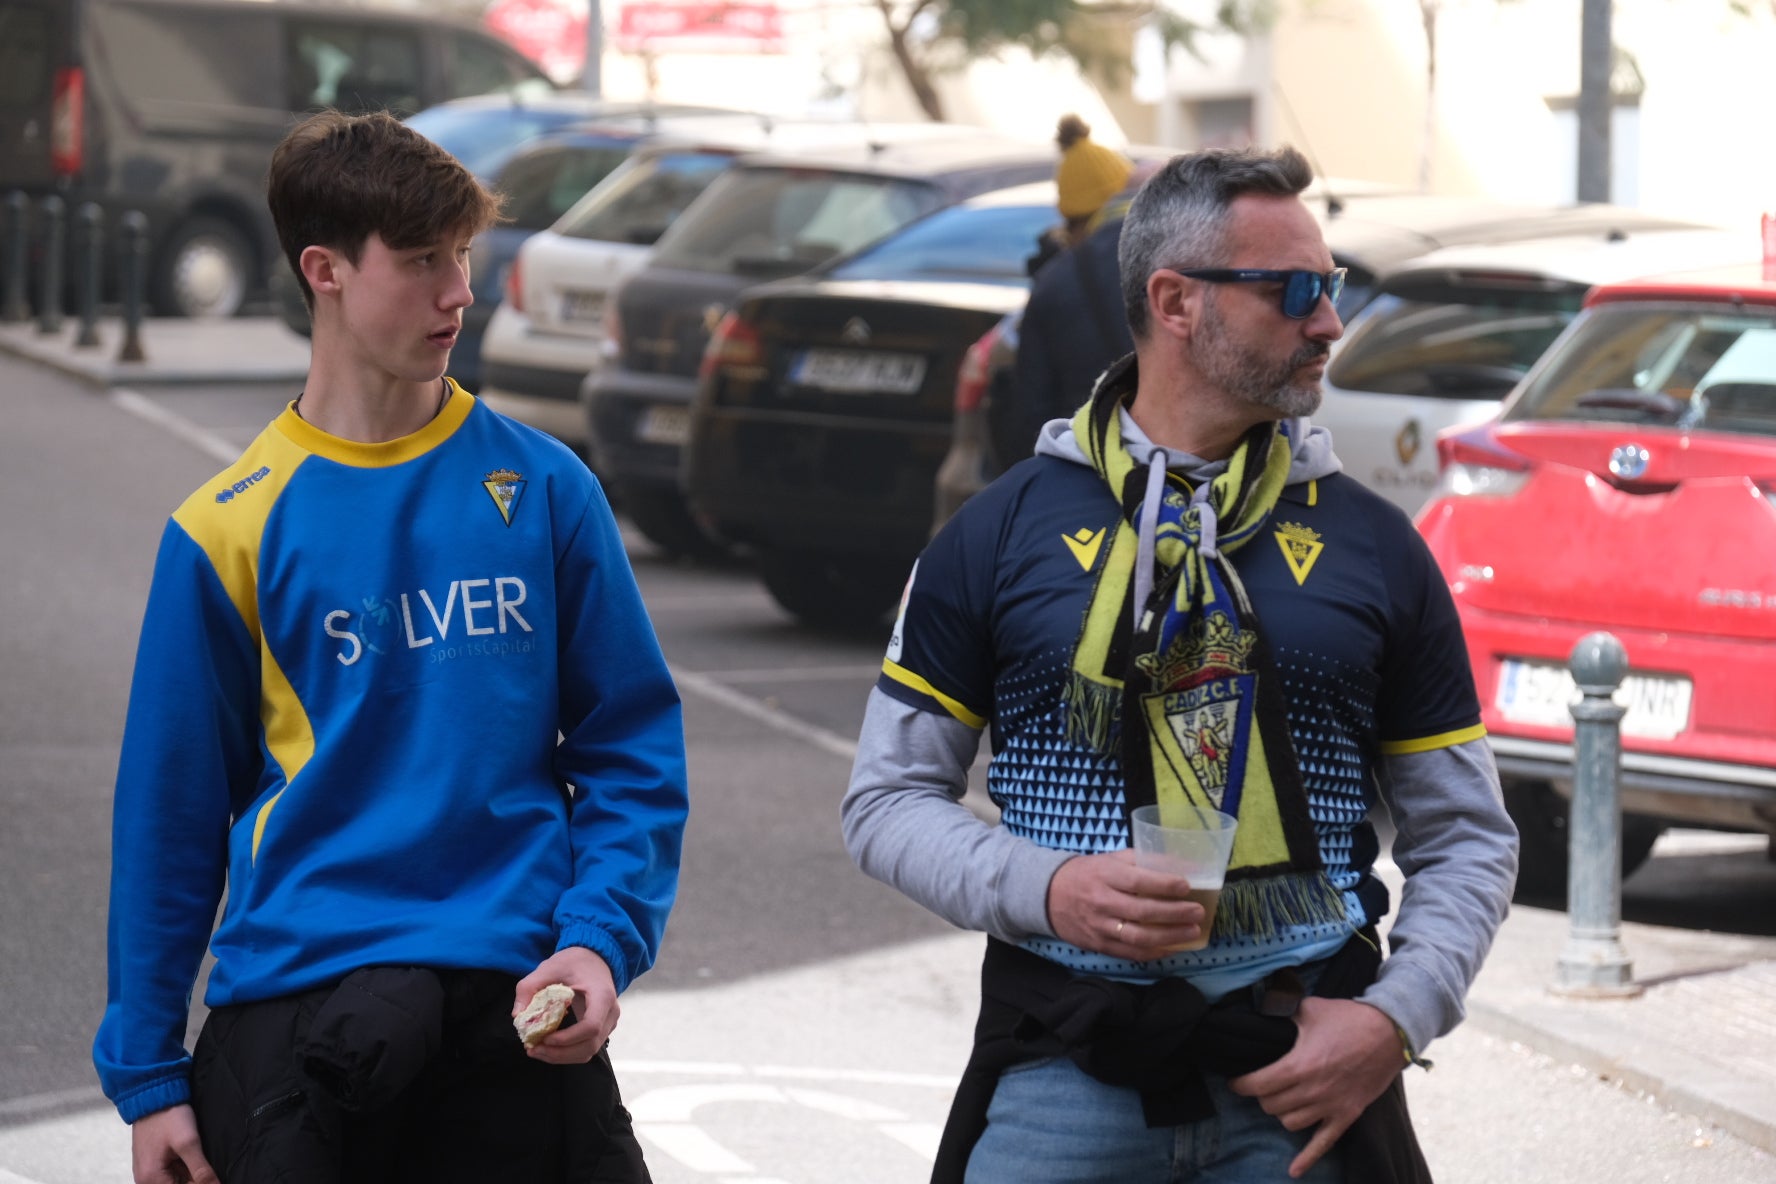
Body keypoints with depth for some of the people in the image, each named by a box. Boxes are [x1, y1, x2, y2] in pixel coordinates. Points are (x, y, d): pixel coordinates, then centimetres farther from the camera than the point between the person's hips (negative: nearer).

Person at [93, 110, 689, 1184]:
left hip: (516, 1004, 1)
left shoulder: (543, 489, 4)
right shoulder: (233, 530, 1)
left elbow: (630, 748, 7)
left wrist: (600, 941, -10)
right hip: (292, 1005, -1)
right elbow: (171, 810, 4)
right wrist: (148, 1072, 3)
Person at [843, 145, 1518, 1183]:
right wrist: (1042, 890, -13)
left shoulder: (1372, 544, 7)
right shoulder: (1002, 531, 4)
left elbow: (1466, 840, 10)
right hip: (1066, 1068, -1)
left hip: (1309, 1076, 1)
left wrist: (1396, 1021, -7)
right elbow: (888, 799, 6)